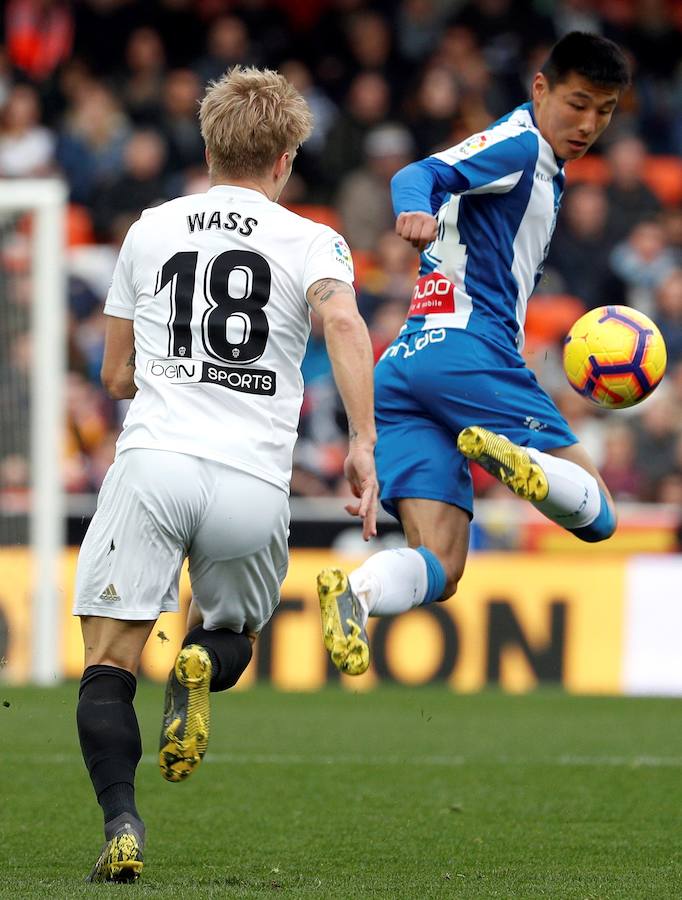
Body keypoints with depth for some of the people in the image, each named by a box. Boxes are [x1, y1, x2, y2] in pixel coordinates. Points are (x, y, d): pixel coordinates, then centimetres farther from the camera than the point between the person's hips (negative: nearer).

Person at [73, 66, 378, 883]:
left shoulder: (150, 229, 16)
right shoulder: (311, 242, 9)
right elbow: (341, 319, -14)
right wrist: (363, 442, -18)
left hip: (153, 460, 0)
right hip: (255, 485, 0)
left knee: (108, 663, 2)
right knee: (233, 631, 25)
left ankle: (122, 825, -18)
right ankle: (203, 664, -10)